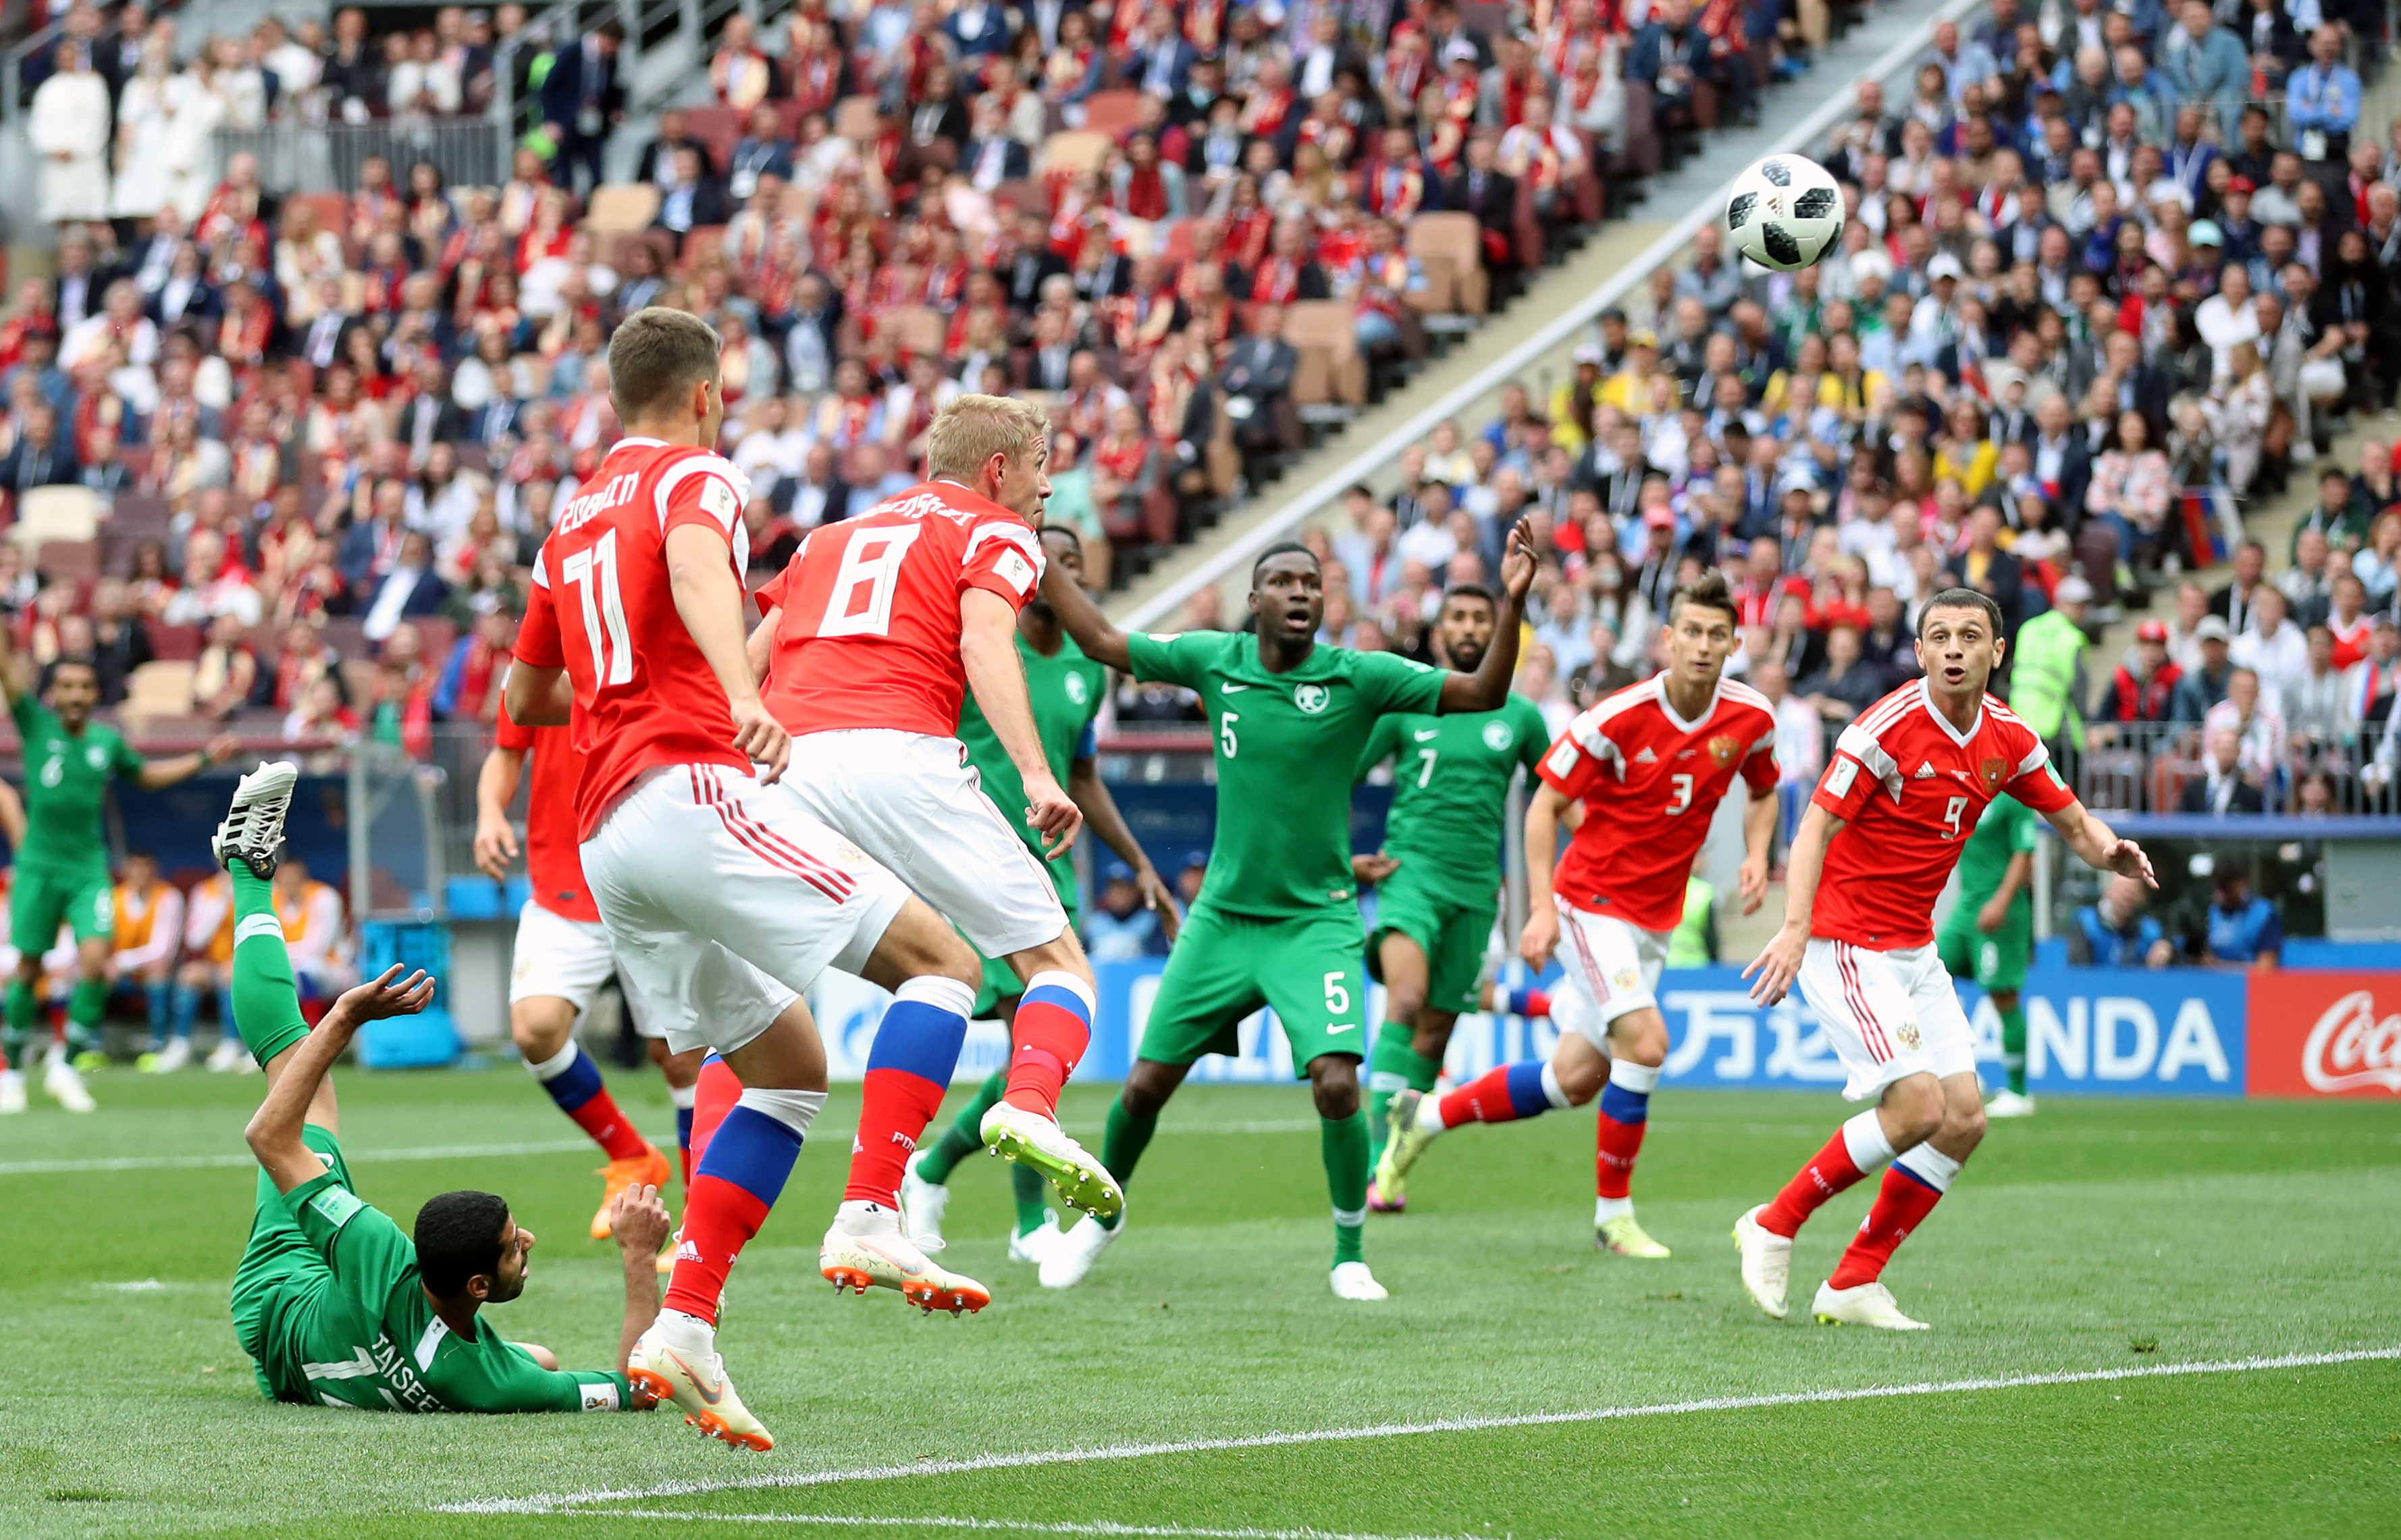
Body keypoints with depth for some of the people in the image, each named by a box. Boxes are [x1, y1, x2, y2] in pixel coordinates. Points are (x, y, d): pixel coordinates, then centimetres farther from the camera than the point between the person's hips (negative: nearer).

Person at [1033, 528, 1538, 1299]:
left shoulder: (1358, 677, -10)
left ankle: (1350, 1257, -1)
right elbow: (1102, 641, 7)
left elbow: (1484, 694, -15)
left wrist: (1512, 603, -29)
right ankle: (1102, 1216, 34)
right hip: (1222, 915, 3)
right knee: (1146, 1084, 6)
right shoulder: (1213, 659, -3)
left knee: (1337, 1084, -21)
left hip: (1314, 920, -3)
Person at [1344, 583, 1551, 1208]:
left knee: (1434, 1034, 4)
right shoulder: (1403, 703, 3)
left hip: (1475, 887, 3)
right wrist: (1340, 857, -2)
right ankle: (1379, 1163, -27)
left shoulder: (1520, 718, 8)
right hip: (1409, 870, -3)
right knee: (1406, 1000, -25)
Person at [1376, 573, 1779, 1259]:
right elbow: (1545, 806, -11)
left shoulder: (1751, 717, -5)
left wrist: (1757, 855, -4)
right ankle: (1613, 1213, -8)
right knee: (1644, 1040, -23)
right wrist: (1541, 909, -18)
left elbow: (1762, 792, 16)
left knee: (1575, 1080, 8)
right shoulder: (1619, 718, -19)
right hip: (1594, 900, -6)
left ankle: (1427, 1116, 28)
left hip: (1656, 918, 6)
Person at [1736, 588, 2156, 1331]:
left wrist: (2112, 850, -11)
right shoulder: (1889, 726, -18)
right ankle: (1775, 1225, -1)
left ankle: (1853, 1283, 9)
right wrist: (1794, 928, -34)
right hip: (1848, 946, -8)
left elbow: (2073, 823, 13)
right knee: (1917, 1105, -19)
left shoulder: (2007, 739, 3)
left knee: (1965, 1118, 0)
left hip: (1916, 953, 8)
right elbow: (1814, 829, -20)